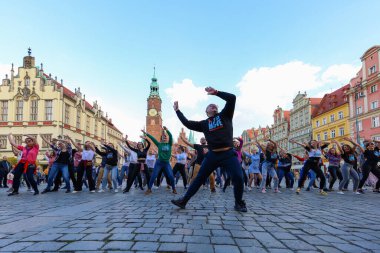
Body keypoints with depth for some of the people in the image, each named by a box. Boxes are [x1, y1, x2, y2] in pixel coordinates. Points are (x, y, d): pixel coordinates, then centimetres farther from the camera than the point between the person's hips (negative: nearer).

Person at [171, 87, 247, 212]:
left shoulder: (225, 115, 12)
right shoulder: (204, 124, 14)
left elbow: (232, 98, 2)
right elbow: (187, 123, 13)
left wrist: (216, 92, -1)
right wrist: (177, 110, 20)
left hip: (229, 154, -1)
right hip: (212, 155, 2)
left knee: (238, 178, -11)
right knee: (199, 178, 6)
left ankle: (239, 203, 13)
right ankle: (184, 200, 15)